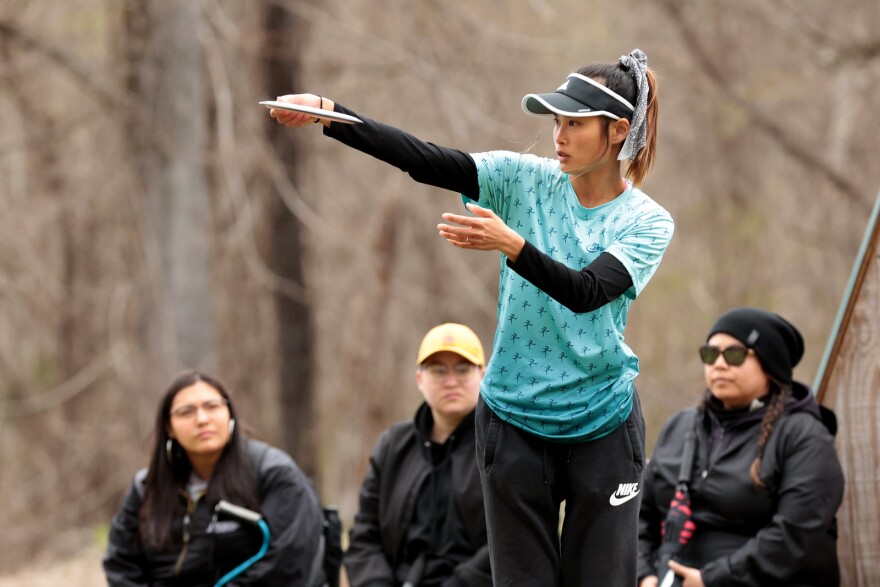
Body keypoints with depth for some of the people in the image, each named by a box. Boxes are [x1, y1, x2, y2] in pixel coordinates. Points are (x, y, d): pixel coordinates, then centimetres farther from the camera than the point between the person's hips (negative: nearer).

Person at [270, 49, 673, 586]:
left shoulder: (648, 223, -7)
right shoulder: (525, 179, -1)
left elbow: (586, 292, -24)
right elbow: (424, 160, -12)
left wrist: (509, 244, -40)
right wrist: (327, 114, -25)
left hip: (602, 426, -2)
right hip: (514, 418, 2)